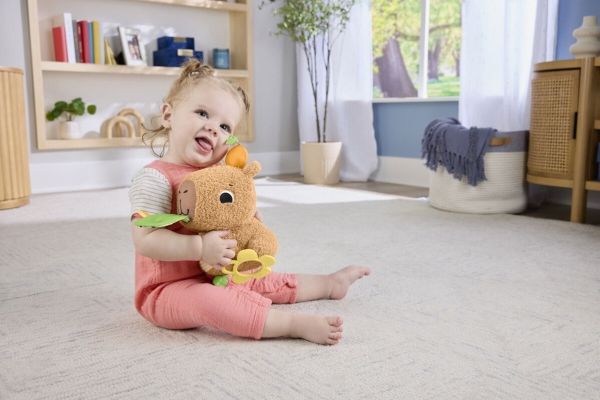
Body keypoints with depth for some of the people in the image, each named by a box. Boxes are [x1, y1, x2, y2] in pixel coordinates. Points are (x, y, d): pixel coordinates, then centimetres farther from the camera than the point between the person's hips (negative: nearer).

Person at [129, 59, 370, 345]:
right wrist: (200, 248, -34)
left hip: (215, 276, 9)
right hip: (168, 290, -8)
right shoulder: (154, 178, -19)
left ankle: (330, 284, 35)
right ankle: (297, 324, -40)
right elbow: (145, 240, -27)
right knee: (205, 299, -37)